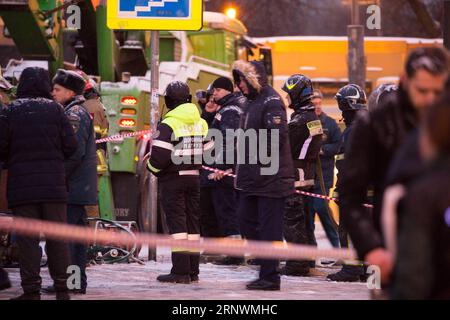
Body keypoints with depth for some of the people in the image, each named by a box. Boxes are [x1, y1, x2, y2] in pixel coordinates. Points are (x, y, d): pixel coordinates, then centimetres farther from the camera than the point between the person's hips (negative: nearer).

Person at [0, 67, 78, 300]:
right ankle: (62, 287, 9)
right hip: (53, 183, 1)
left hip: (21, 184, -1)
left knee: (27, 238, 1)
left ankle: (31, 289, -1)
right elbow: (70, 146, -1)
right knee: (57, 236, 8)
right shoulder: (55, 109, 1)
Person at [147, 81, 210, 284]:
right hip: (194, 179, 6)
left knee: (176, 222, -6)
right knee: (192, 222, 11)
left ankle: (180, 271, -10)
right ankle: (193, 270, 13)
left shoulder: (168, 125, -14)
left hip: (173, 179, -6)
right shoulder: (202, 124, 8)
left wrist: (152, 168, 3)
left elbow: (159, 157, -18)